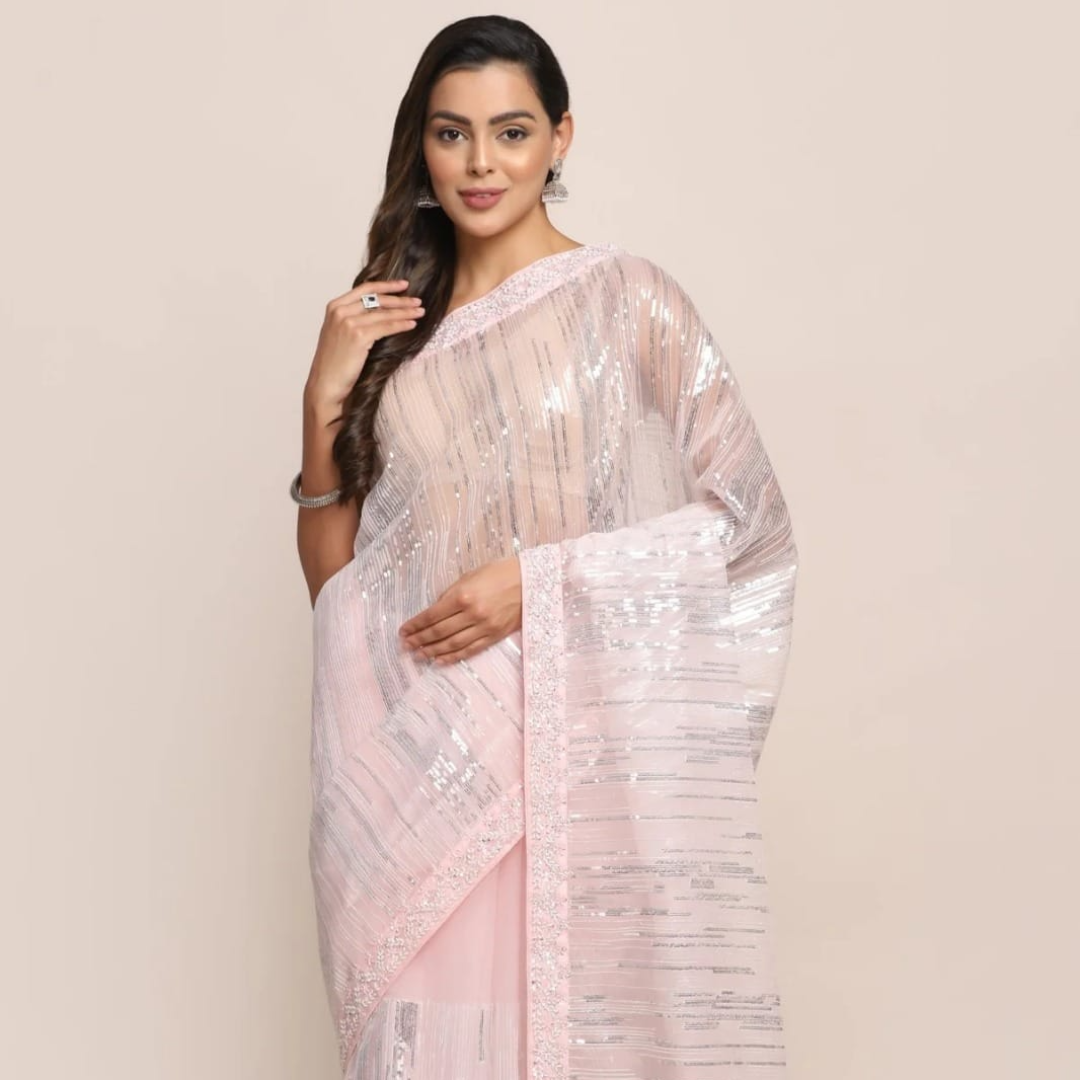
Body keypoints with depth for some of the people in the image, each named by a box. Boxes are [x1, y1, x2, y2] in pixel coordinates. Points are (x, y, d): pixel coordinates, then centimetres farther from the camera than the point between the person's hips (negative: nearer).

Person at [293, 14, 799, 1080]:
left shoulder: (626, 298, 0)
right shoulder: (390, 327, 11)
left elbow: (746, 518, -4)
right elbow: (334, 576, 10)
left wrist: (541, 578, -13)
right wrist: (326, 397, -3)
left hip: (593, 748, -3)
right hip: (425, 765, 3)